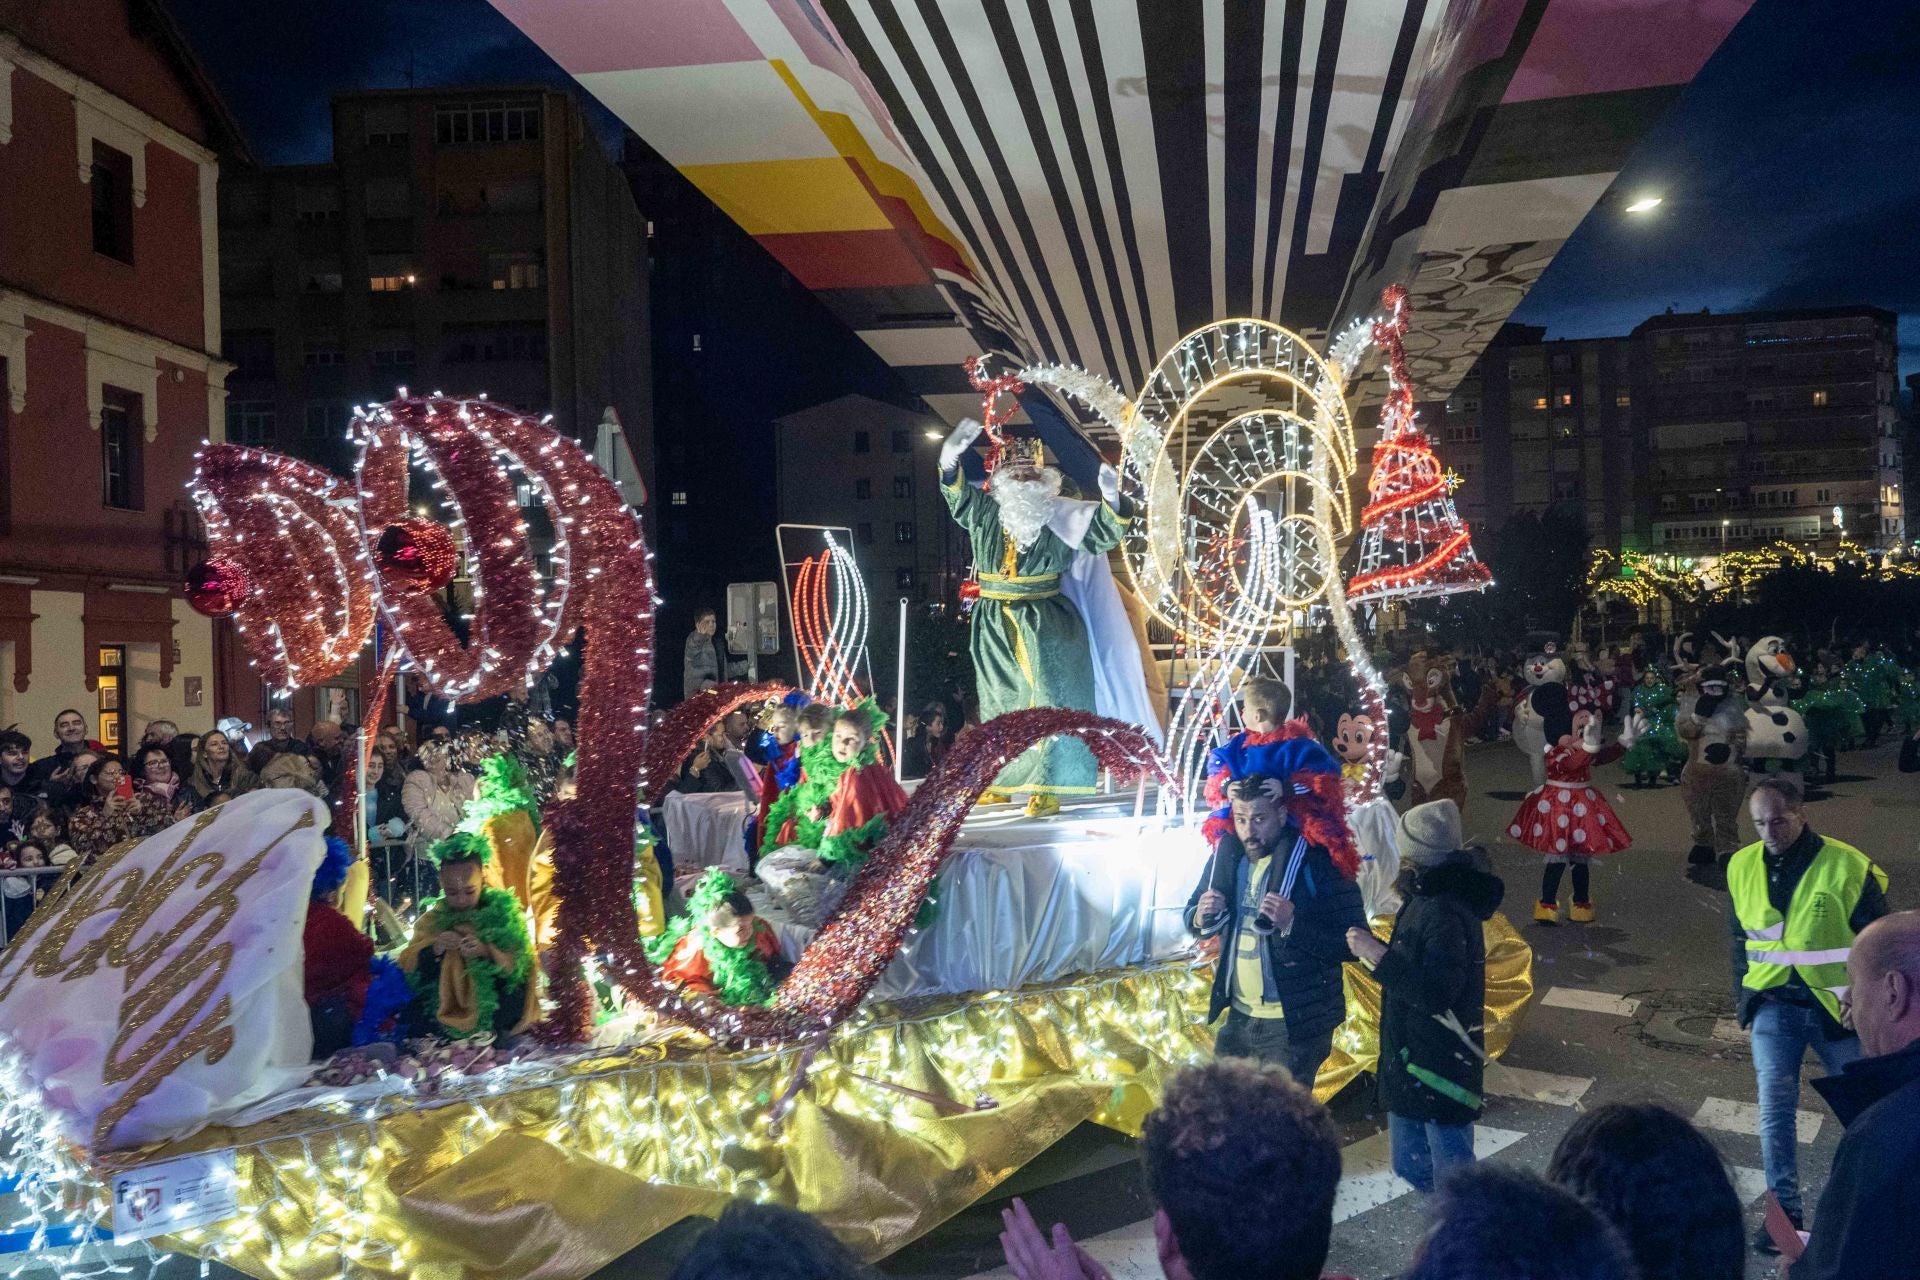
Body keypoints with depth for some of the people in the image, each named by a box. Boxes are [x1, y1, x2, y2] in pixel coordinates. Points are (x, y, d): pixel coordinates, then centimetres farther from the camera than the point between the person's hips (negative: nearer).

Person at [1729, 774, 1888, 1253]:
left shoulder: (1849, 867, -14)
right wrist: (1743, 996, 11)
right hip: (1774, 1005, 2)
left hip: (1837, 1008, -2)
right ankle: (1785, 1213, 11)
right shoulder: (1743, 867, -2)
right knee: (1774, 1110, 0)